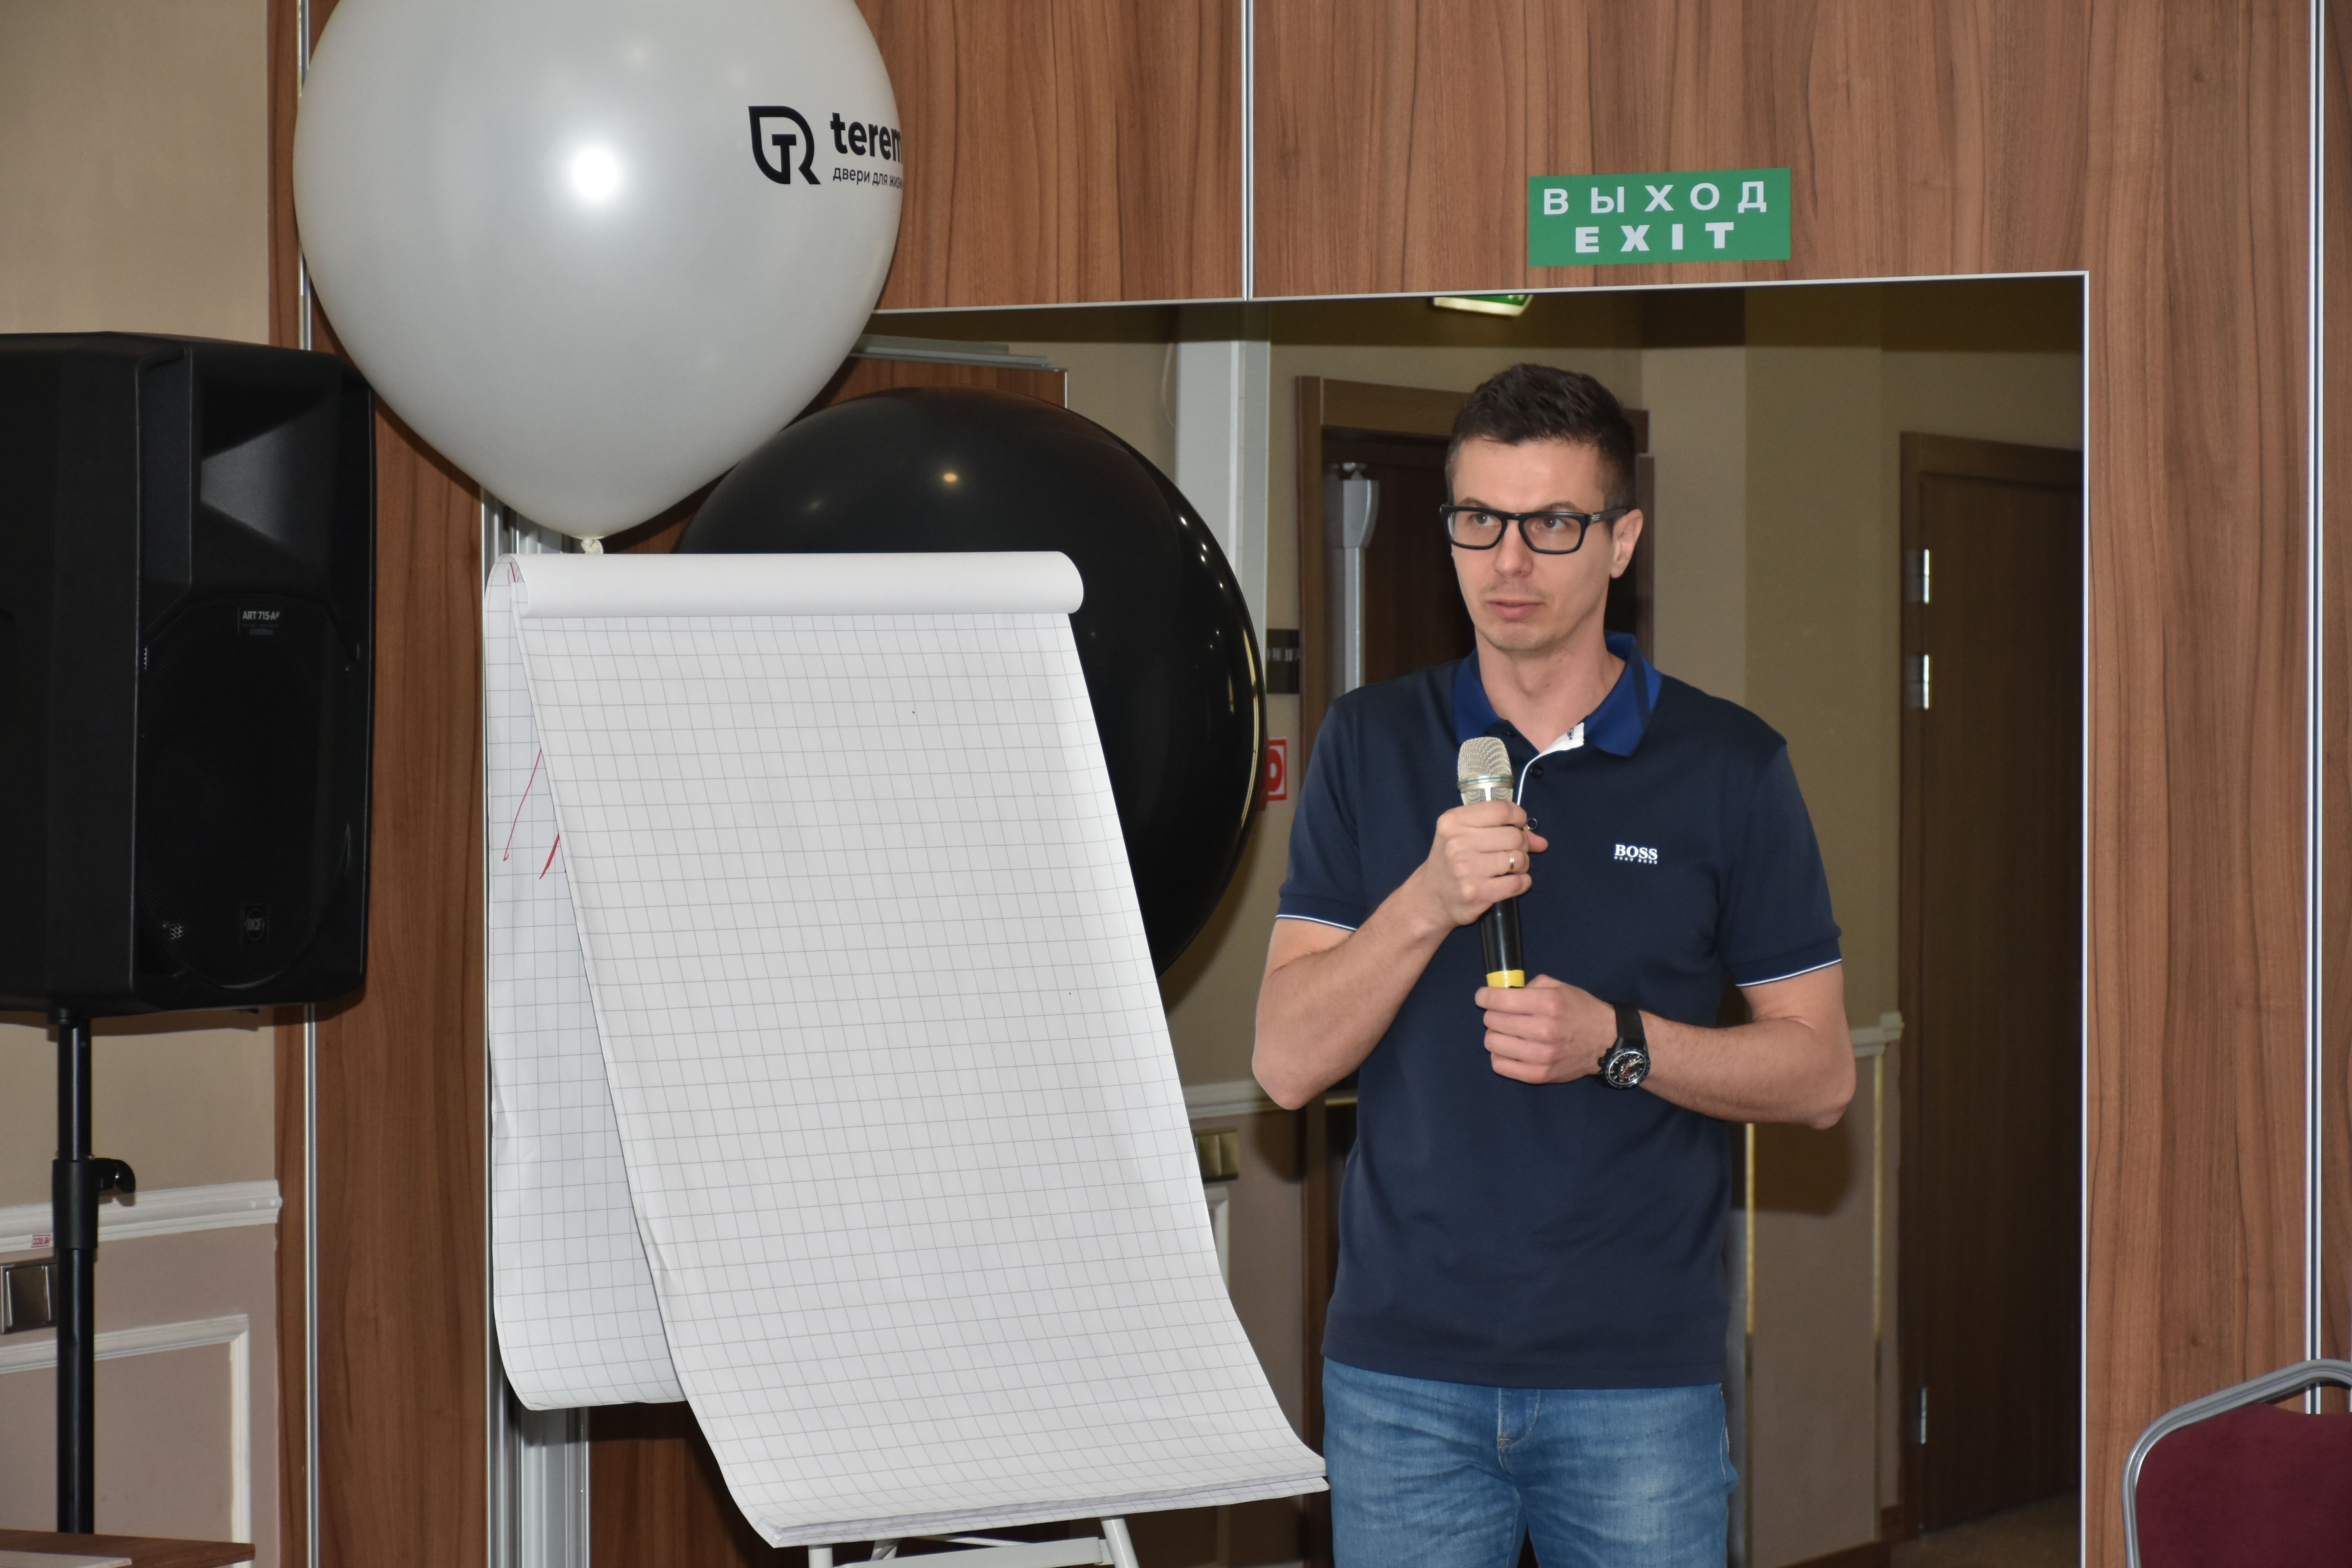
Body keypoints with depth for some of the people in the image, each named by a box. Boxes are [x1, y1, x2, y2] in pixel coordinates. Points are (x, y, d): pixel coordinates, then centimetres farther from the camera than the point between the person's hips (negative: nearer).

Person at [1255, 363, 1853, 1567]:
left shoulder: (1728, 765, 1)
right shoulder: (1371, 744, 6)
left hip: (1640, 1374, -1)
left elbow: (1818, 1073, 2)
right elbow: (1287, 1061, -2)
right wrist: (1428, 902, -18)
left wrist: (1617, 1042, -14)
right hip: (1404, 1365, 1)